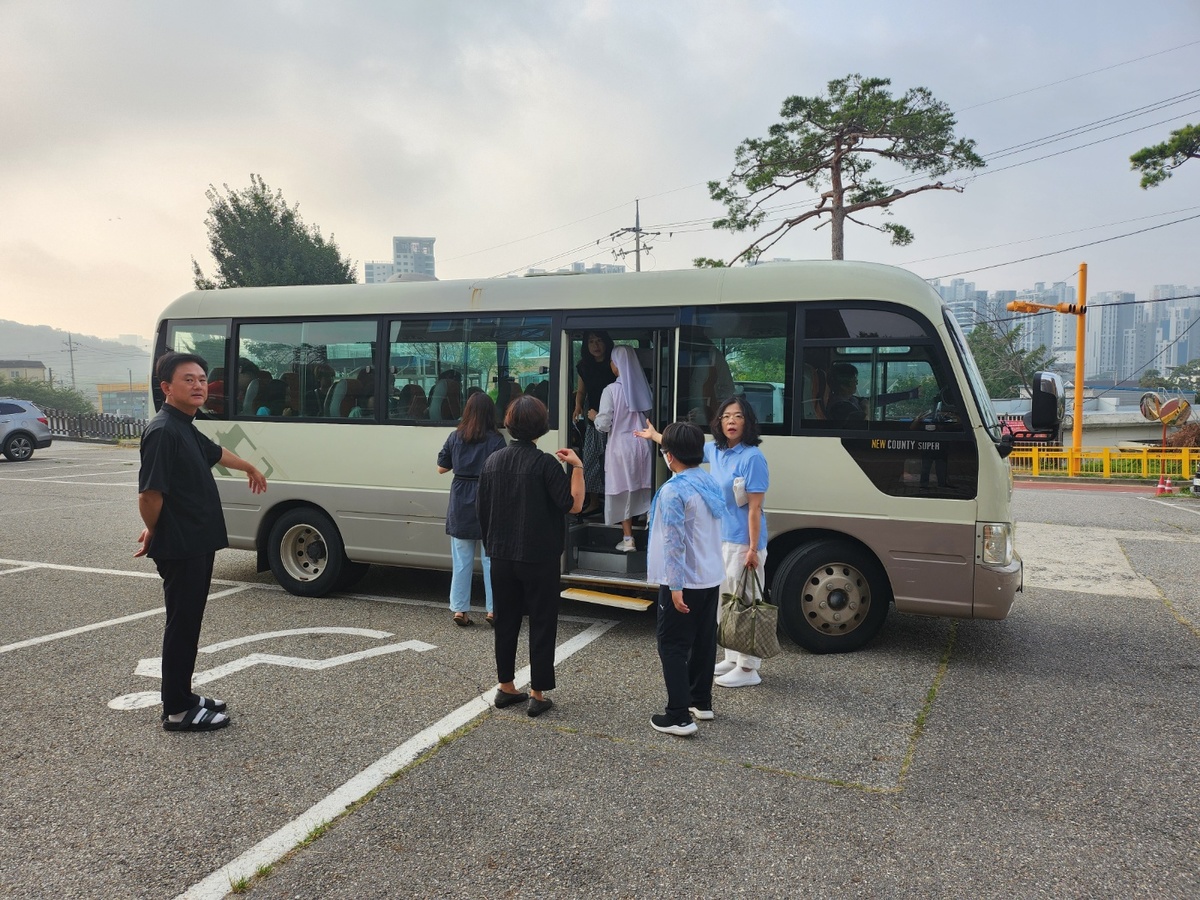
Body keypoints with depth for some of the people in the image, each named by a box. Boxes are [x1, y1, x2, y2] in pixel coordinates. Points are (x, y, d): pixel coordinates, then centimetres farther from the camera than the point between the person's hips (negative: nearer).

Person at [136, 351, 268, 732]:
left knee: (188, 623, 17)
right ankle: (177, 711, 10)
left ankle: (183, 696, 29)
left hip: (198, 545, 10)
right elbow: (149, 494, -25)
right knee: (182, 625, -1)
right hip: (179, 549, -10)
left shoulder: (186, 429, 12)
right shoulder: (163, 431, -19)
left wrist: (250, 469, 50)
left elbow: (216, 453, 34)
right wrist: (154, 535, -8)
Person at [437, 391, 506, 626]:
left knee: (462, 560, 11)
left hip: (460, 504, 3)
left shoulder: (455, 437, 2)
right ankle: (493, 609, 8)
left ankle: (459, 610, 15)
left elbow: (441, 468, 10)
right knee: (491, 559, 6)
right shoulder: (495, 440, -8)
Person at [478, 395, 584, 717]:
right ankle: (537, 695, 10)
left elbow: (482, 510, 9)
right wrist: (577, 467, -8)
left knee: (505, 623, 16)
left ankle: (505, 688, 25)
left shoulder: (493, 461, 3)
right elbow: (573, 504, -16)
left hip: (502, 558, 5)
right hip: (539, 559, -5)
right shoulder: (545, 463, -15)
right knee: (542, 625, 5)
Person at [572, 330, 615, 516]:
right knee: (591, 460, 7)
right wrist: (578, 406, 1)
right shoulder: (585, 366, 6)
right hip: (592, 419, 5)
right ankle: (594, 502, 18)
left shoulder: (614, 364, -9)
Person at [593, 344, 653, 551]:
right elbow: (648, 416, 9)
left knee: (622, 490, 5)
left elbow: (604, 425, -14)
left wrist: (594, 417, 7)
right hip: (640, 445, 5)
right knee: (637, 489, 12)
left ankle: (628, 538, 7)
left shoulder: (611, 390, -14)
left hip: (620, 446, -4)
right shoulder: (642, 387, 2)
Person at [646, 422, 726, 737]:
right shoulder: (709, 483, 4)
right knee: (703, 641, 18)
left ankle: (679, 717, -1)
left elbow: (674, 542, -22)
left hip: (684, 581, -8)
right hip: (711, 577, 8)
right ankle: (701, 702, 31)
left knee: (673, 646, 0)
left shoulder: (674, 491, -20)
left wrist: (675, 586, -20)